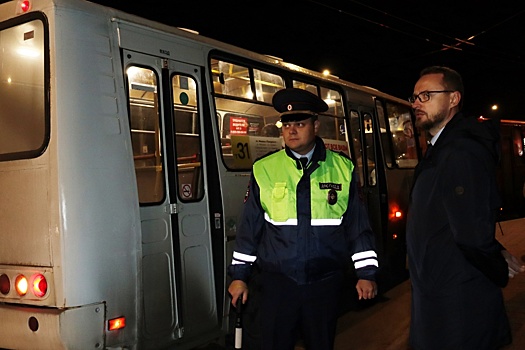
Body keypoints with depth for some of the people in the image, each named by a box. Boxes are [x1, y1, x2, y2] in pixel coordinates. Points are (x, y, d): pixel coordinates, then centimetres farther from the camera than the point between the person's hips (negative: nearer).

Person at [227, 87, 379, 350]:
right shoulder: (264, 169, 0)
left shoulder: (342, 169, 1)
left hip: (325, 283, 1)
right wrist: (239, 275, 5)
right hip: (277, 282, 0)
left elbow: (358, 225, 4)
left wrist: (366, 273, 2)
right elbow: (250, 227, 4)